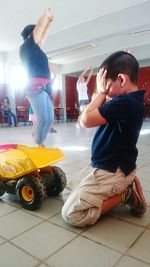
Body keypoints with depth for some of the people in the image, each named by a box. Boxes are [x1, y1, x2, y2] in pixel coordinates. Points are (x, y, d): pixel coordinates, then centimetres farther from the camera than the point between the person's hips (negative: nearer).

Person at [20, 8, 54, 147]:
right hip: (36, 87, -8)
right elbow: (39, 26, 11)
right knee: (43, 118, -17)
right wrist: (46, 14, 26)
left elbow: (43, 37, 38)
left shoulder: (35, 49, 26)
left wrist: (49, 21, 43)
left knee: (49, 119, 0)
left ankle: (40, 144, 7)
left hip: (45, 87, 9)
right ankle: (38, 146, -7)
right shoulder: (27, 46, 6)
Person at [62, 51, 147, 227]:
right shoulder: (129, 99, 8)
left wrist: (101, 92, -11)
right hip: (106, 166, 10)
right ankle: (124, 187, 12)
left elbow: (86, 120, -23)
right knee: (68, 194, 17)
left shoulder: (125, 102, -25)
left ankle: (125, 194, -1)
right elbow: (94, 115, 12)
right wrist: (101, 93, 1)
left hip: (112, 172, -10)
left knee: (71, 214, -10)